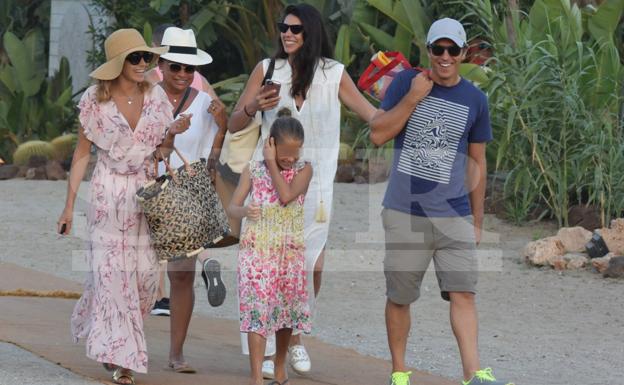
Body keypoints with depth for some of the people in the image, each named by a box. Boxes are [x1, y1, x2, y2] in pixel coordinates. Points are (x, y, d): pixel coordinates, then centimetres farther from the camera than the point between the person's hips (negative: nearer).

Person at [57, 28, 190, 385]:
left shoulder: (155, 96, 2)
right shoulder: (95, 100, -5)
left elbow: (162, 149, 8)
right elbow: (82, 153, 1)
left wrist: (174, 132, -15)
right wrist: (70, 205, -1)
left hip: (145, 190, 3)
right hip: (109, 192, -3)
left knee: (145, 272, -2)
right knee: (112, 271, -8)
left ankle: (110, 340, 22)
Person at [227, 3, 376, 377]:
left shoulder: (334, 75, 0)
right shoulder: (267, 70, 0)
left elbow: (375, 116, 4)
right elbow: (233, 125, 4)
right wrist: (253, 107, -16)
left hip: (314, 182, 1)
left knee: (312, 268, 1)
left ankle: (294, 337, 24)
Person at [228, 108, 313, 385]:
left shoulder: (303, 170, 0)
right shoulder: (253, 170, 0)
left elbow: (286, 196, -18)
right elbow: (232, 207, -3)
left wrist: (272, 163, -13)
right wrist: (245, 211, -26)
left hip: (290, 253, 2)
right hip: (256, 250, -2)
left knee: (286, 310, 12)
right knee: (257, 310, -11)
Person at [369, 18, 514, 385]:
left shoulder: (475, 99, 6)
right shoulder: (406, 82, 1)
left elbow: (476, 162, 13)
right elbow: (378, 135, -5)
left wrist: (478, 219, 13)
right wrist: (413, 97, -13)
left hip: (454, 215, 1)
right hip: (404, 214, -1)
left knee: (463, 292, -10)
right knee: (399, 297, 5)